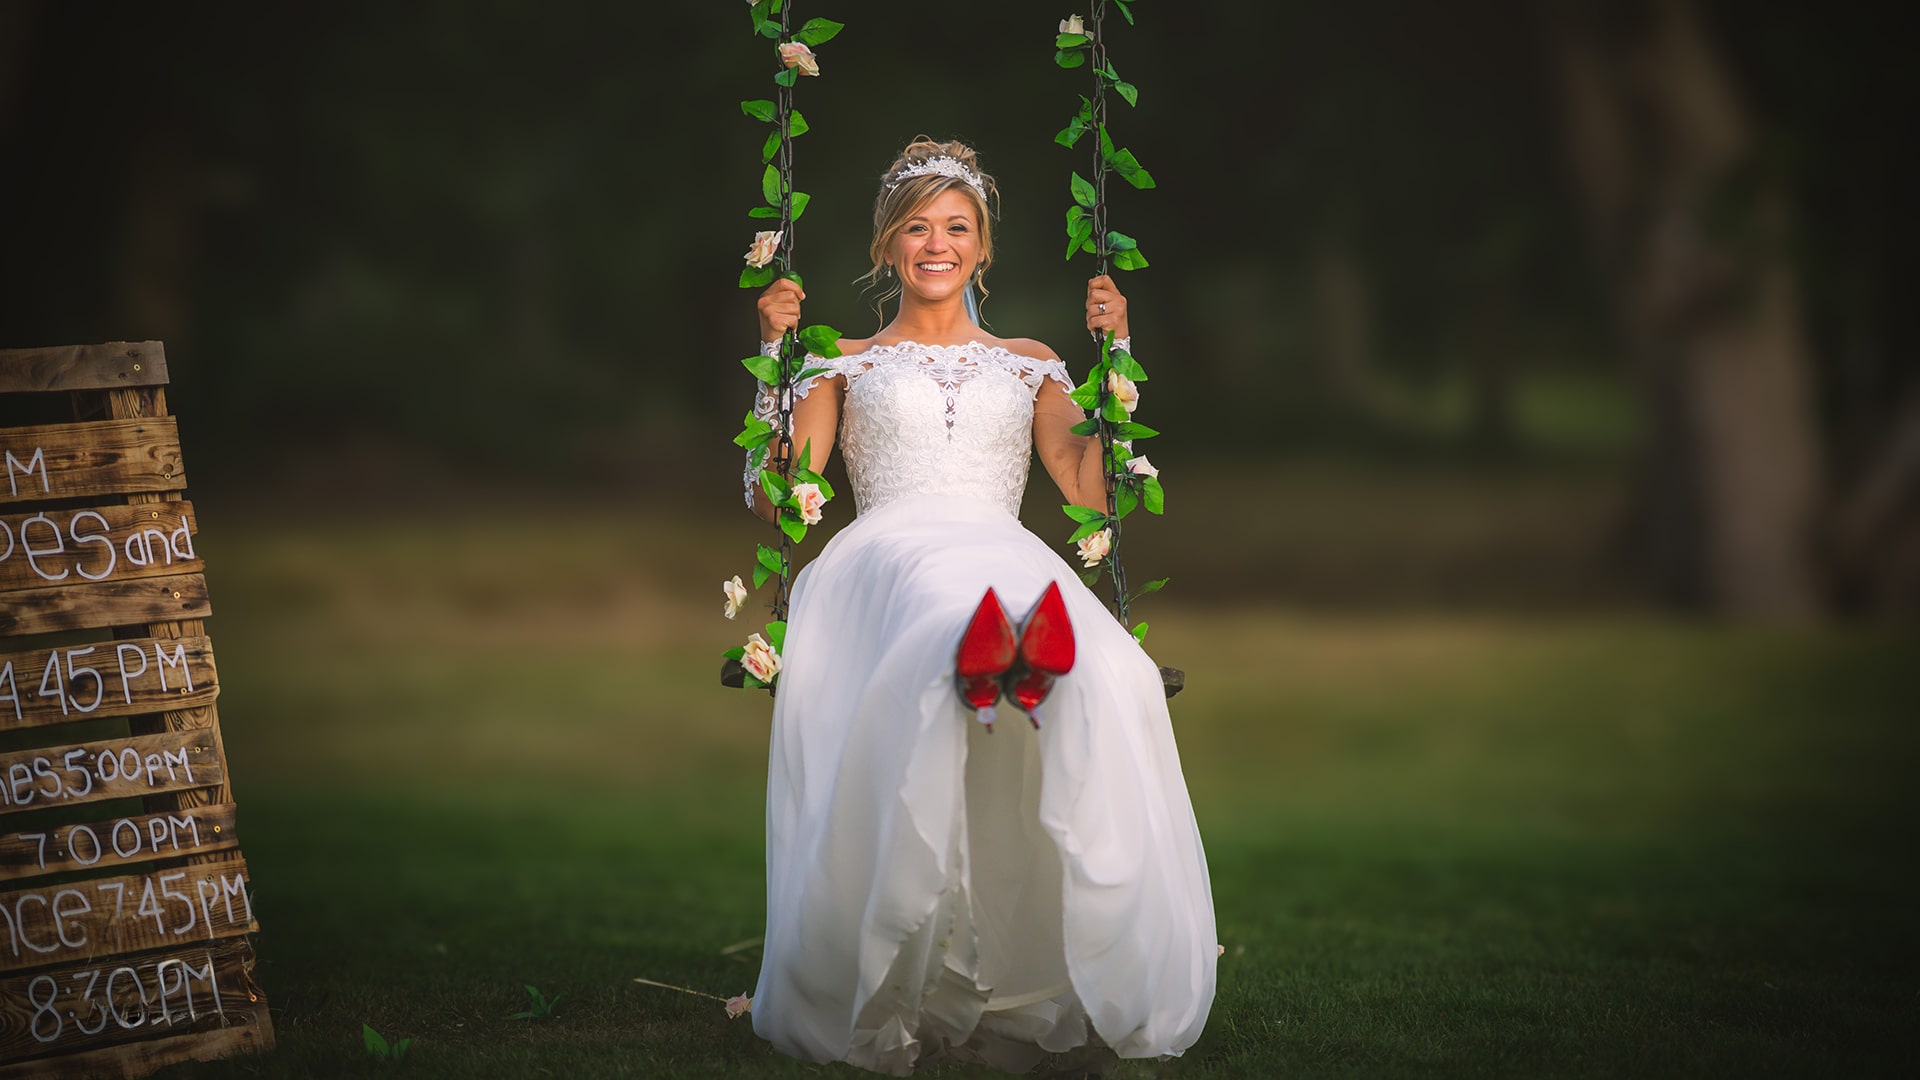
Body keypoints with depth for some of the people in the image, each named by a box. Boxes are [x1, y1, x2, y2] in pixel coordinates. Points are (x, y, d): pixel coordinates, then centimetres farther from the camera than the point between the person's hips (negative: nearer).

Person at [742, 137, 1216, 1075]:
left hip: (1009, 559, 2)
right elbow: (773, 497, 12)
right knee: (939, 606, -45)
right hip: (886, 555, -2)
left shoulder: (1028, 363, 29)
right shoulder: (848, 363, 25)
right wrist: (774, 354, 6)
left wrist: (1112, 353, 9)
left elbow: (1090, 488, 13)